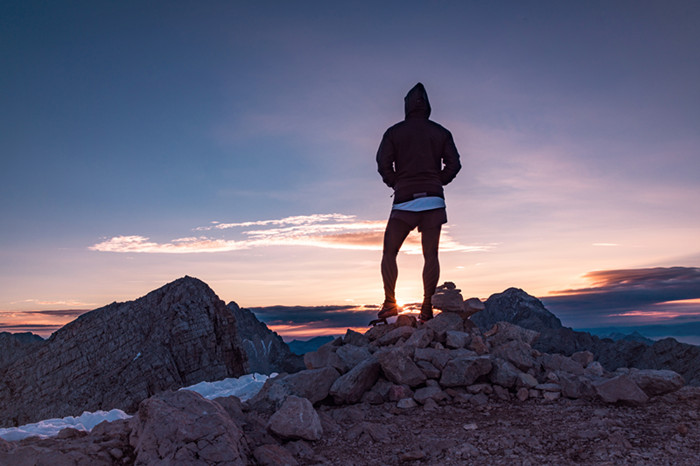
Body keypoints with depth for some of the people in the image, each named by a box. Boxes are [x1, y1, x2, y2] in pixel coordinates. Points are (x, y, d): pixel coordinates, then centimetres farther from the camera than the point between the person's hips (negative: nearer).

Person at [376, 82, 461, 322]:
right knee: (430, 254, 3)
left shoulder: (394, 132, 6)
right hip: (434, 199, 2)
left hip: (404, 199, -2)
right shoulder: (441, 132, 11)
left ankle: (390, 302, -1)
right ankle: (427, 307, -1)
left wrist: (395, 184, 11)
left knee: (389, 252, 7)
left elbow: (383, 163, -3)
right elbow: (454, 164, 5)